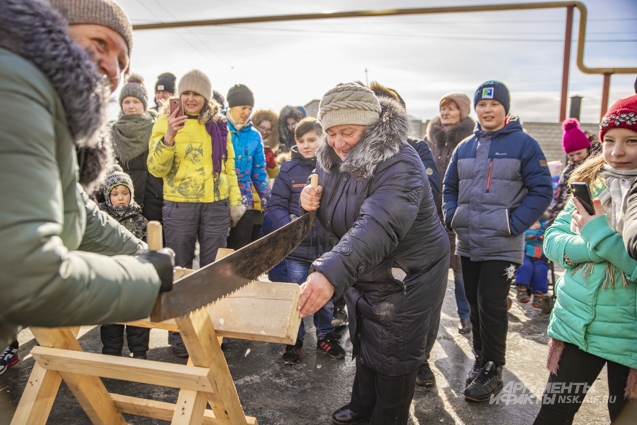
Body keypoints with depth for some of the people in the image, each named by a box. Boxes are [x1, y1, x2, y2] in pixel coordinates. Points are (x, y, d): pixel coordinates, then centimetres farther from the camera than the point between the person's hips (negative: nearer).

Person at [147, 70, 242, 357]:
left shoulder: (218, 124, 7)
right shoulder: (167, 121, -1)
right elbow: (156, 169, -8)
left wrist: (235, 201, 9)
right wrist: (168, 137, -23)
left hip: (215, 205, 2)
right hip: (179, 206, -2)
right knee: (180, 271, 7)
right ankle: (179, 334, 21)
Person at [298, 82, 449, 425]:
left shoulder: (399, 164, -31)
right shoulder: (332, 159, -5)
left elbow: (378, 227, -48)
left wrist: (331, 273, -62)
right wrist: (313, 202, -14)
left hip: (406, 280, -8)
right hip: (362, 275, 8)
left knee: (393, 359, 9)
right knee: (363, 344, 25)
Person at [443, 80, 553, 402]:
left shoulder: (524, 144, -6)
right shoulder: (464, 148, 10)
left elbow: (541, 190, -8)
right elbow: (450, 186, 18)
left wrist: (514, 224, -15)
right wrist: (451, 216, 2)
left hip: (501, 246, -5)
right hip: (467, 244, 5)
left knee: (491, 308, -3)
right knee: (475, 305, 15)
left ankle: (492, 371, 15)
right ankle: (481, 360, 32)